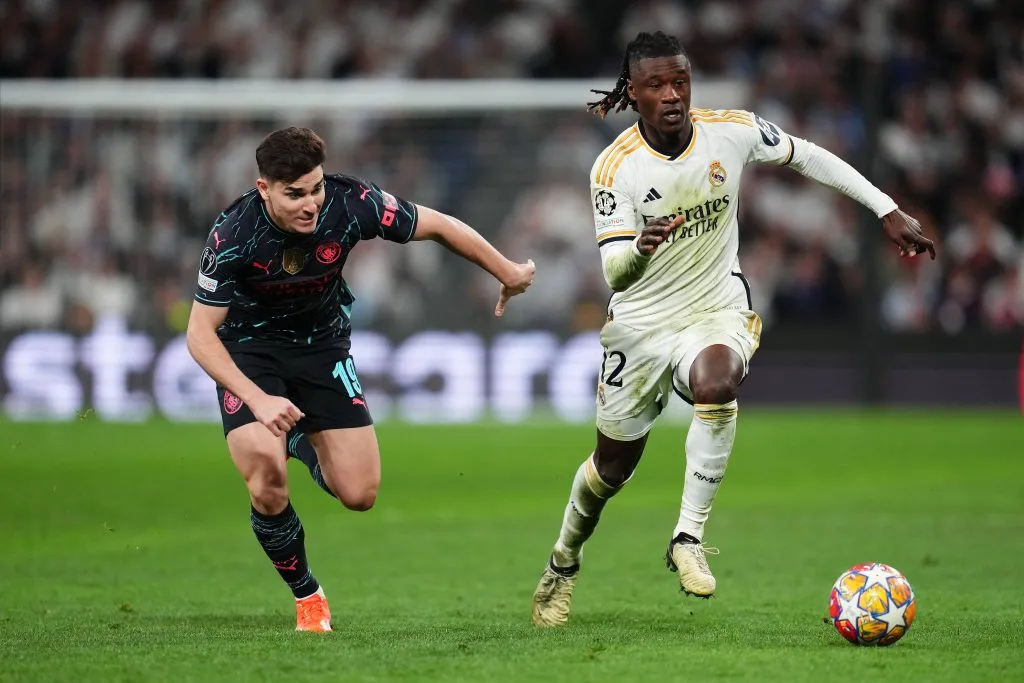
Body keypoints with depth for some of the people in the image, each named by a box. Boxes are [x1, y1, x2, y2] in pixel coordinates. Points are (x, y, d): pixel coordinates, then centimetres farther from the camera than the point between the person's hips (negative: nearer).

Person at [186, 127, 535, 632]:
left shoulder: (350, 205, -26)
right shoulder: (234, 235, -30)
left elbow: (439, 226, -9)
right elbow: (200, 334, -24)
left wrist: (509, 274, 3)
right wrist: (258, 400, -37)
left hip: (322, 344, 3)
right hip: (248, 349, -3)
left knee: (360, 494, -5)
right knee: (267, 476, -25)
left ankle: (304, 445, 31)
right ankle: (306, 597, 1)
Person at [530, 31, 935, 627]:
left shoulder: (730, 131, -11)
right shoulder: (615, 168, -16)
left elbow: (807, 156, 5)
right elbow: (613, 270, -21)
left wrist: (889, 211, 4)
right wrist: (639, 249, -46)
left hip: (718, 311, 0)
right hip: (641, 325, 0)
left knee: (715, 387, -36)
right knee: (614, 465, 12)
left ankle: (689, 538, -23)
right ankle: (563, 564, 42)